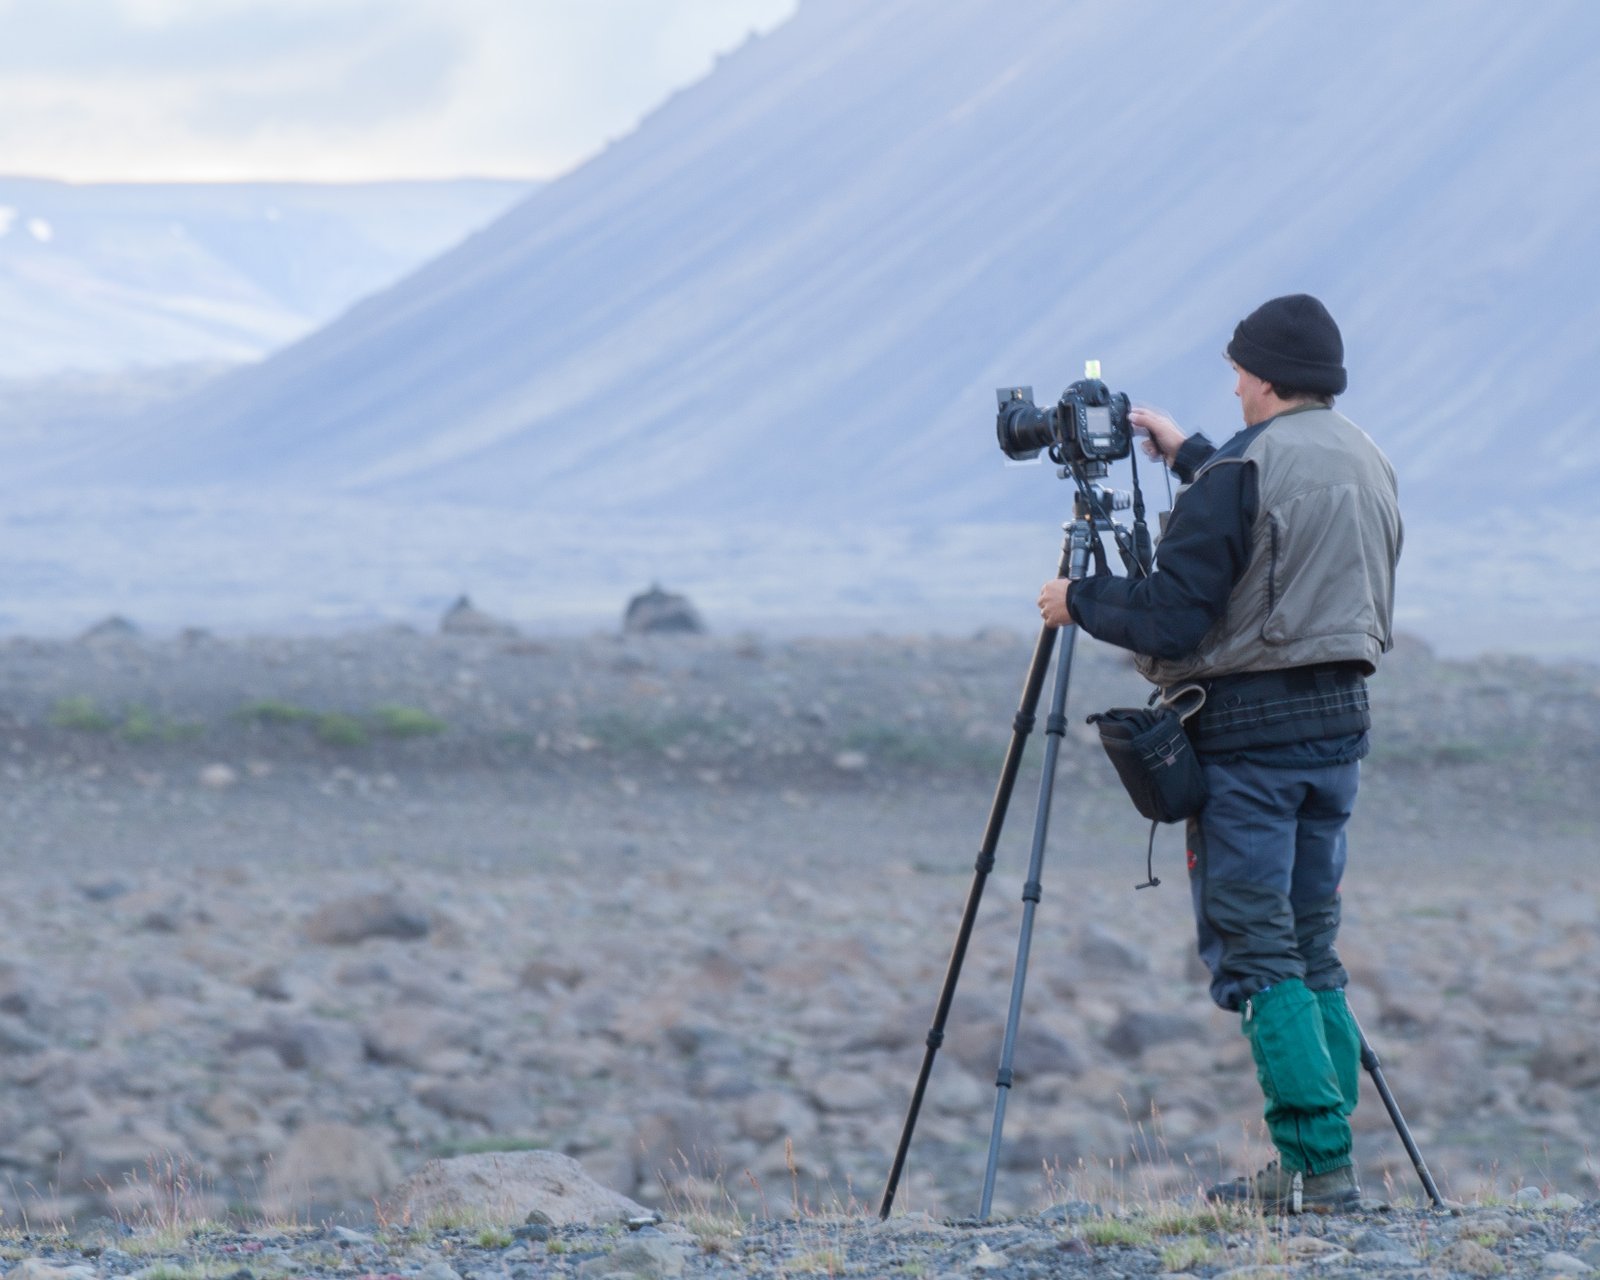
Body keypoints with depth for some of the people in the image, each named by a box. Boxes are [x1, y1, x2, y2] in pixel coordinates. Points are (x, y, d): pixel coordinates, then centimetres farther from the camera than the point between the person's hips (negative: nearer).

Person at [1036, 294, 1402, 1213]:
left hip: (1248, 729, -7)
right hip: (1339, 720, 7)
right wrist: (1190, 457, 33)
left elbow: (1170, 619, -16)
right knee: (1311, 947, 12)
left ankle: (1317, 1161, -11)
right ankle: (1325, 1158, 9)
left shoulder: (1244, 473, -14)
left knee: (1255, 949, -5)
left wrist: (1080, 602, 1)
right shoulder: (1371, 465, 10)